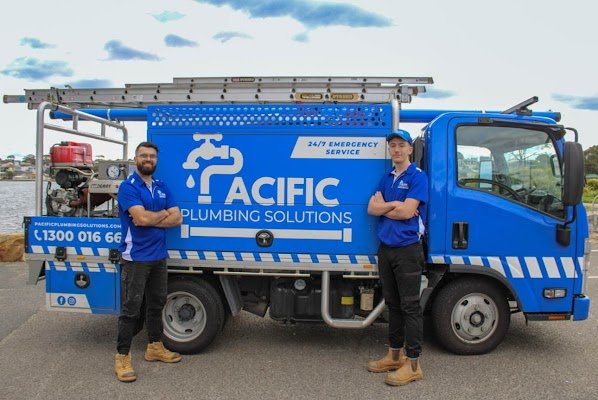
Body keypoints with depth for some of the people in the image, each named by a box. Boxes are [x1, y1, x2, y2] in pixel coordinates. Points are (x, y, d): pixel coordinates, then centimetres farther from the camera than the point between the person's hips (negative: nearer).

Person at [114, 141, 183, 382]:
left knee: (156, 303, 17)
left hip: (159, 256, 7)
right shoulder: (128, 187, -10)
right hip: (136, 258, -7)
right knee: (131, 308, -2)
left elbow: (177, 218, 1)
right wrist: (163, 213, -6)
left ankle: (155, 347, 31)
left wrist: (150, 219, -12)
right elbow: (142, 218, -24)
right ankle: (122, 357, 9)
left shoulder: (162, 187, 10)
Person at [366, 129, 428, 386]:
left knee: (410, 306, -2)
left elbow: (407, 212, -17)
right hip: (386, 248, 7)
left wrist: (382, 206, -2)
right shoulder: (387, 178, 14)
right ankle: (395, 355, 27)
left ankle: (412, 364, 6)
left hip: (407, 249, -7)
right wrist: (394, 204, -12)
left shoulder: (417, 177, -7)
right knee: (393, 304, 15)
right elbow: (372, 208, 4)